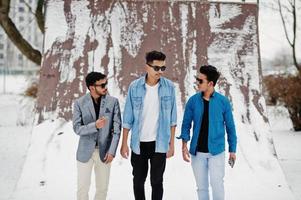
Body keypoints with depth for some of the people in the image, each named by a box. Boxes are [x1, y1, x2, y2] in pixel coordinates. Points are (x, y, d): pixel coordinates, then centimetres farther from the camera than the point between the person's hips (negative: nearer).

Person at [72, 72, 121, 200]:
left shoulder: (113, 102, -7)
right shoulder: (79, 103, -8)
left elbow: (117, 128, -5)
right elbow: (77, 128, -10)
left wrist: (112, 151, -10)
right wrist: (94, 126, -28)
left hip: (104, 151, 1)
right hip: (85, 151, -1)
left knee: (102, 187, 10)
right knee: (83, 187, 5)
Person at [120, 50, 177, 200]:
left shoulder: (169, 87, -4)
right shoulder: (135, 87, -5)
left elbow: (172, 118, 2)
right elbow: (128, 117, -1)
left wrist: (172, 143, 1)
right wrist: (124, 143, -1)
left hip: (159, 143, -1)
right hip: (138, 143, 1)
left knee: (157, 181, 5)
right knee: (138, 180, 12)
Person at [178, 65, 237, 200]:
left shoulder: (223, 102, -5)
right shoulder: (192, 101, -1)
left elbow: (230, 127, 3)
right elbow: (186, 124, 3)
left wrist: (232, 150, 4)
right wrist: (184, 145, -10)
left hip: (216, 151, -2)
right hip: (197, 152, 2)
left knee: (217, 184, -6)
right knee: (201, 186, 9)